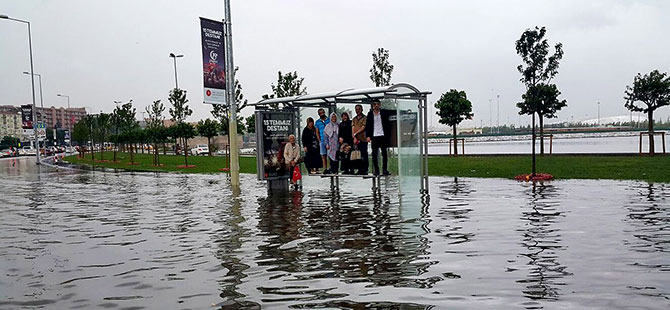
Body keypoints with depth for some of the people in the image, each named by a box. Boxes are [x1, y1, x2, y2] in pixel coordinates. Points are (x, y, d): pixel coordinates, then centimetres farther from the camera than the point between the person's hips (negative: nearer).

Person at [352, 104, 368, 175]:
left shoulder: (364, 118, 2)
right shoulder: (354, 119, 18)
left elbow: (363, 128, -7)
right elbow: (353, 128, 8)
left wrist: (355, 133, -9)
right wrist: (354, 137, -6)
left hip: (363, 139, -5)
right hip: (356, 140, 5)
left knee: (364, 156, -5)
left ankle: (365, 171, -3)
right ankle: (360, 170, 10)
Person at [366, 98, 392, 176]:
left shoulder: (384, 113, 6)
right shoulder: (370, 114, 7)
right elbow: (367, 126, 7)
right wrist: (368, 136, -3)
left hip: (383, 135, 0)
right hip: (374, 136, 0)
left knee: (384, 153, 2)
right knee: (374, 154, 1)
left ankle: (385, 169, 9)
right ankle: (376, 170, 7)